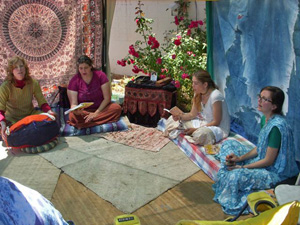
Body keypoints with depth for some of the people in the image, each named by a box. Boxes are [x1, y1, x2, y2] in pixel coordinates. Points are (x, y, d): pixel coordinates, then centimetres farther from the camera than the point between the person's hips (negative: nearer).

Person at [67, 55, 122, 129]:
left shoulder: (100, 75, -8)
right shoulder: (74, 81, -8)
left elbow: (107, 98, -10)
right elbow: (73, 103, -11)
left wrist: (96, 113, -20)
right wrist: (76, 110, -35)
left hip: (100, 108, 1)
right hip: (83, 111, -1)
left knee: (117, 108, -27)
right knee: (72, 116, -34)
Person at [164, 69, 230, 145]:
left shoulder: (215, 96, -25)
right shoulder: (198, 94, -1)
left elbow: (216, 122, -22)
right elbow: (193, 114, 4)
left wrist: (196, 129, -24)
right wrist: (180, 116, -16)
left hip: (219, 127, -7)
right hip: (205, 122, 7)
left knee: (201, 134, -40)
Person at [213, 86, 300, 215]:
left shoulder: (276, 126, -28)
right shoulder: (265, 119, 0)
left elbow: (269, 161, -23)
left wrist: (242, 167, -16)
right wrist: (239, 158, -4)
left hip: (274, 172, -10)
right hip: (262, 159, 10)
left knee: (236, 175, -31)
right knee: (229, 144, 9)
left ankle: (233, 205, 1)